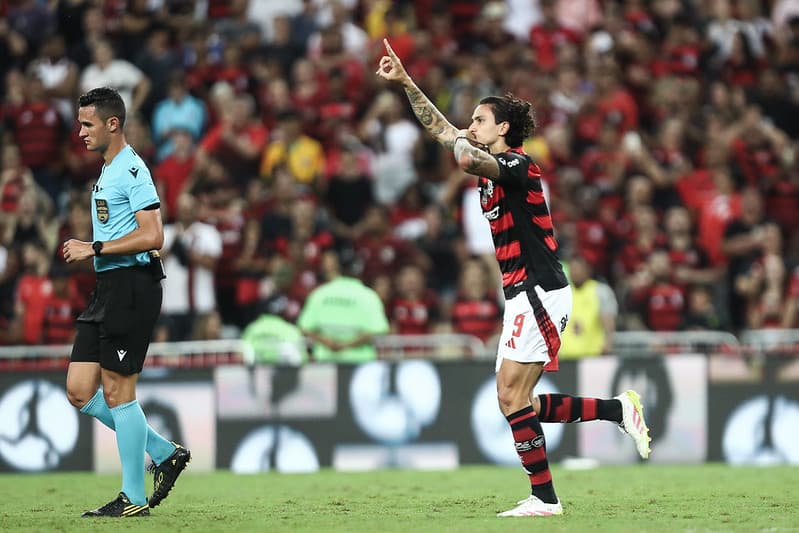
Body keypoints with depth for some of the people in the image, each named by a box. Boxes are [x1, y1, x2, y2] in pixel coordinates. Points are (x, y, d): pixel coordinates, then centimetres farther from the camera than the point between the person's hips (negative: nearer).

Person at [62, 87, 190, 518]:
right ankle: (165, 454, 17)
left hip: (130, 286, -10)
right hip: (107, 288, 10)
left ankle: (134, 499, 2)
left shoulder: (132, 170, -13)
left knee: (117, 391, -6)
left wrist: (95, 249, -18)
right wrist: (87, 250, 14)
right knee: (79, 392, 6)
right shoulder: (107, 171, 19)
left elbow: (152, 236, -21)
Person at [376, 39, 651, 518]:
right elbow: (441, 129, 24)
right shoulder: (495, 165, 15)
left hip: (540, 293, -10)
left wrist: (464, 145, -8)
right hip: (525, 296, 10)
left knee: (512, 397, -11)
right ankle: (620, 410, 10)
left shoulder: (517, 165, -12)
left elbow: (469, 161, -31)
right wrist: (405, 81, 21)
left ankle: (543, 497, -9)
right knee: (517, 402, 7)